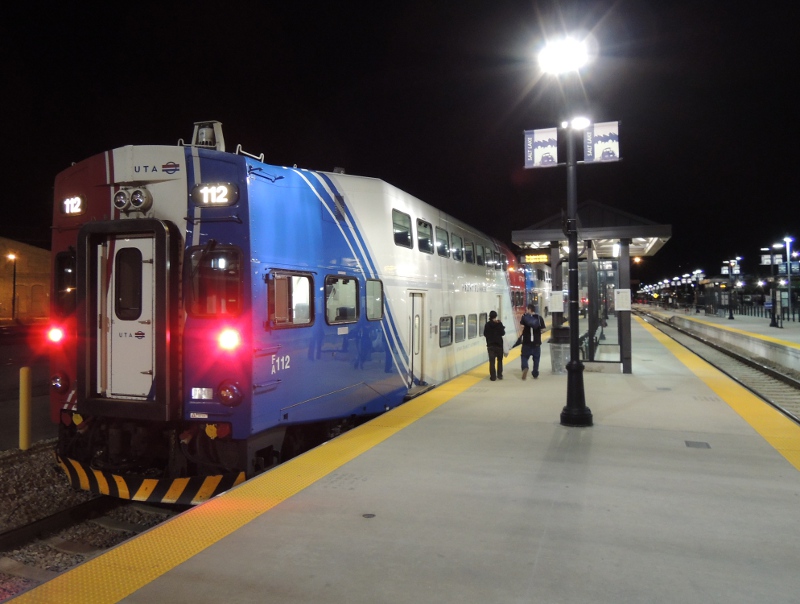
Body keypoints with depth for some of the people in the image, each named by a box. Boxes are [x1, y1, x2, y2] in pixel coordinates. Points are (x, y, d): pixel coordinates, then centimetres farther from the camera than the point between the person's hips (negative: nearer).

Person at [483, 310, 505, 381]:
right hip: (499, 344, -1)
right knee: (499, 360, 15)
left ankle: (493, 376, -4)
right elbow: (502, 333, -10)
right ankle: (499, 375, 13)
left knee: (492, 361, 1)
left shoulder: (487, 324, -2)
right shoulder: (499, 324, -9)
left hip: (490, 345, 1)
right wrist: (503, 328, 8)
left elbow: (485, 334, 1)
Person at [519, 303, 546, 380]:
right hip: (537, 341, 2)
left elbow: (522, 326, -18)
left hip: (527, 341, -2)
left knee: (524, 356, 9)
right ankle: (535, 374, 15)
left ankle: (525, 367, -18)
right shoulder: (539, 318, 1)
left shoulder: (525, 317, -6)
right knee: (536, 358, 12)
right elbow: (542, 329, 0)